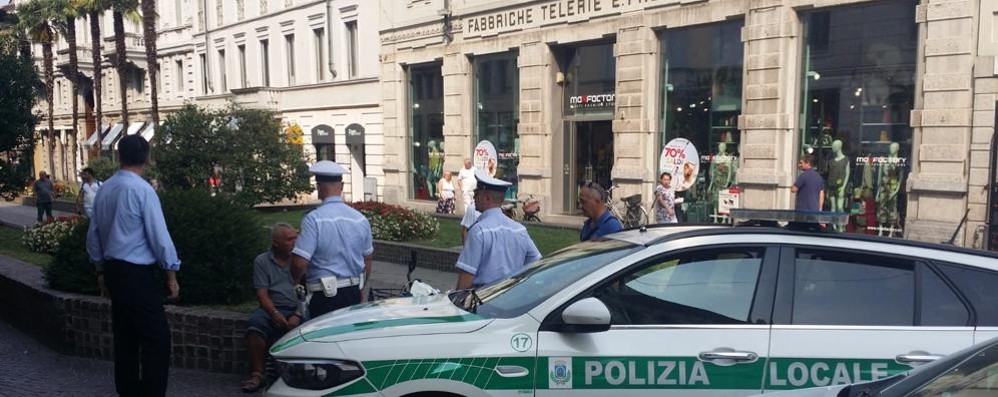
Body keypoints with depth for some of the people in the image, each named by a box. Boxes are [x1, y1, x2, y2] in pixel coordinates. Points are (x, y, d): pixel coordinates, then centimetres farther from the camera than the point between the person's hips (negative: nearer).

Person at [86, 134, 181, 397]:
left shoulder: (104, 189, 7)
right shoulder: (142, 190, -15)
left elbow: (93, 234, 15)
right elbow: (159, 235, -14)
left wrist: (101, 269, 25)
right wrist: (171, 274, -6)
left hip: (112, 269, 8)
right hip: (138, 273, -8)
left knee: (124, 334, 15)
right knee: (156, 337, -3)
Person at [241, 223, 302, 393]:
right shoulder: (262, 261, 7)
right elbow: (262, 294, 1)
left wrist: (298, 315, -15)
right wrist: (275, 314, -17)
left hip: (299, 309, -1)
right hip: (273, 308, 1)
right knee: (256, 322, -30)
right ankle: (256, 374, -23)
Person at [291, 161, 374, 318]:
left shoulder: (314, 219, -16)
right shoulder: (360, 219, 1)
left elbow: (300, 262, -19)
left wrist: (296, 281, 3)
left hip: (324, 295, -5)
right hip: (354, 294, 5)